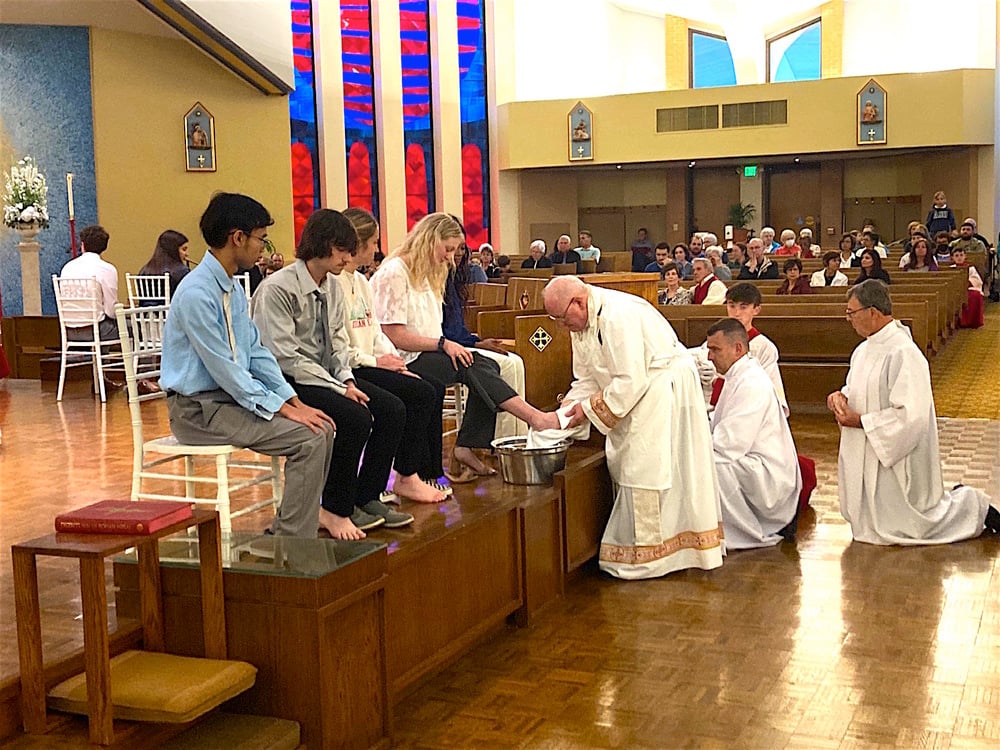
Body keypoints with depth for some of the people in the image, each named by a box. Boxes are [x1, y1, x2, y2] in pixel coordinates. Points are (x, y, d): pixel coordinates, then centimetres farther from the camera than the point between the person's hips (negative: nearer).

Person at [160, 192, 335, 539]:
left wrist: (294, 401, 1)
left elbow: (256, 352, 12)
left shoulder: (234, 289, 10)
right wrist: (281, 407, -17)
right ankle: (290, 542, -9)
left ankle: (286, 532, 9)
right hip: (199, 409, -9)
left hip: (232, 396, 9)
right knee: (308, 438, -19)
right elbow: (223, 368, -20)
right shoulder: (197, 293, -20)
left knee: (322, 427, 0)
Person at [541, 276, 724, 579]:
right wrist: (566, 411, -6)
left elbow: (631, 381, -28)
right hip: (637, 393, 10)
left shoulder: (618, 317, -27)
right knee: (623, 461, 11)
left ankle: (648, 555, 2)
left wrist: (590, 408, -20)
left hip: (664, 388, -10)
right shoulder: (581, 322, 4)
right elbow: (586, 379, 9)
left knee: (646, 469, -7)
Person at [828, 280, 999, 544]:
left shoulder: (903, 353, -24)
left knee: (899, 528, 4)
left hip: (894, 459, -9)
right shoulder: (866, 348, 3)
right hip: (866, 456, 9)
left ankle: (972, 506, 21)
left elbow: (910, 416, -27)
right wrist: (842, 396, -5)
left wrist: (860, 421, -21)